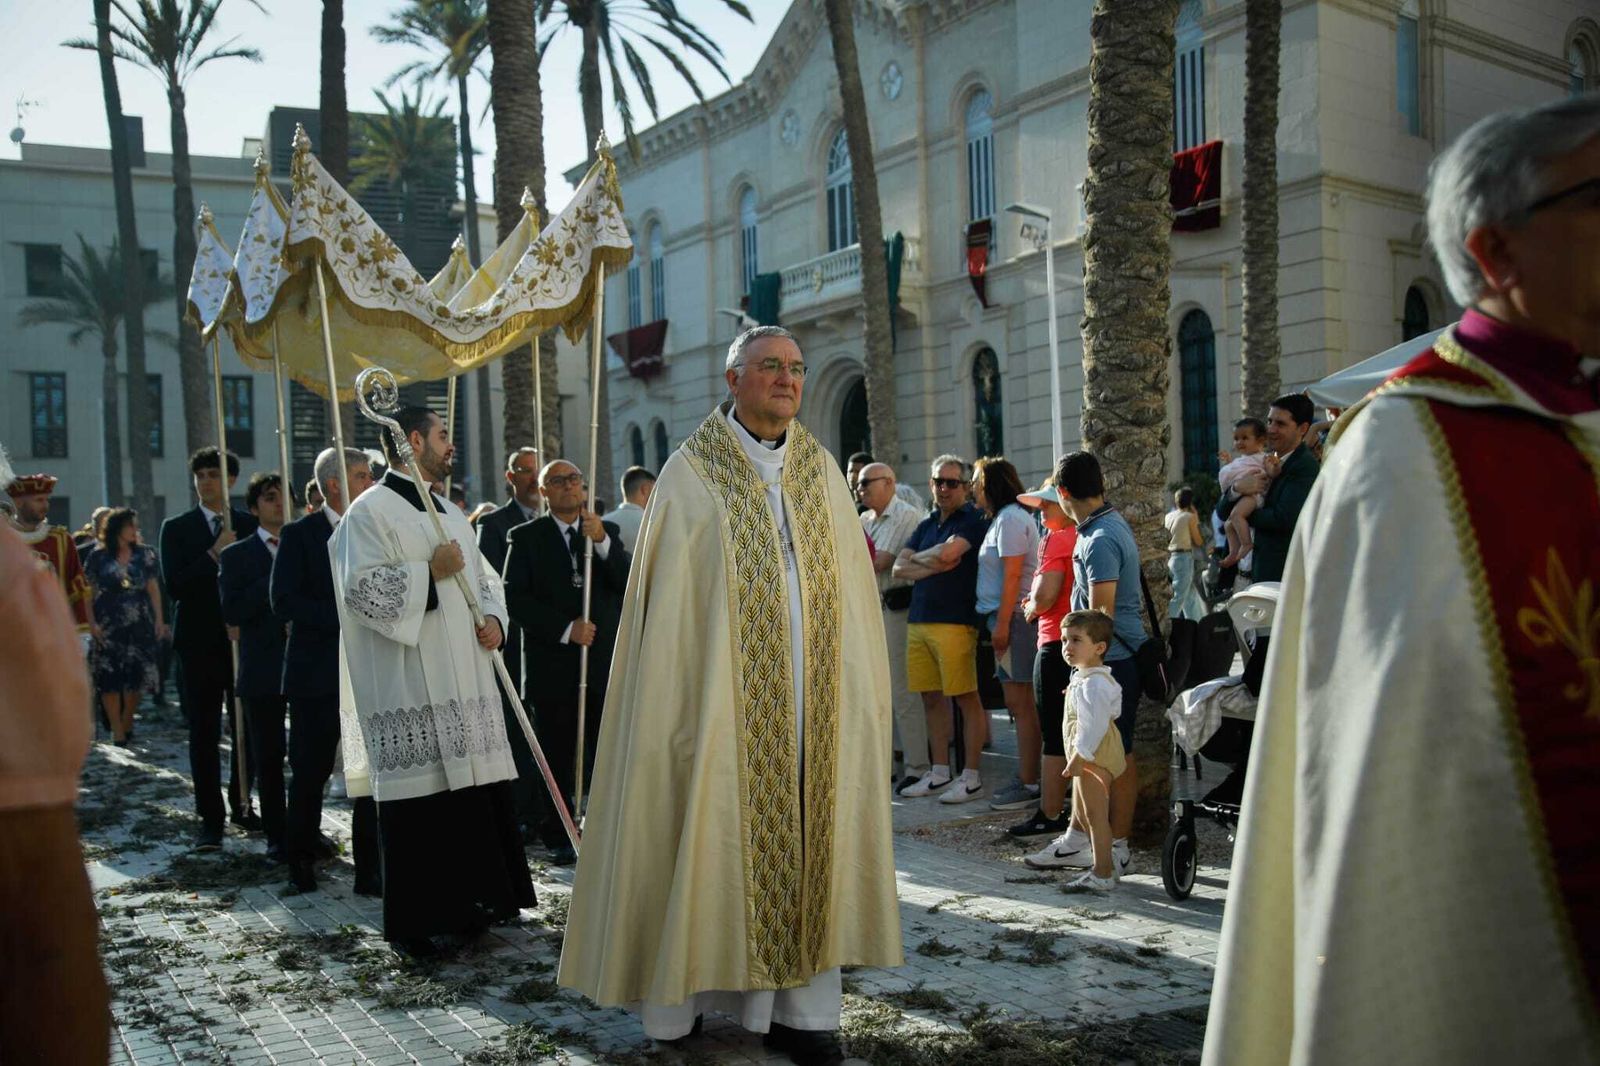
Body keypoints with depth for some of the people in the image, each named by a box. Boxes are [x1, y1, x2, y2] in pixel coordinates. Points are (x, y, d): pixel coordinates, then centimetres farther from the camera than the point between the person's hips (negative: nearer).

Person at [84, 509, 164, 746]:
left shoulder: (144, 555, 6)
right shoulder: (98, 558, 2)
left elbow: (153, 588, 6)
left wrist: (159, 619, 1)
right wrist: (92, 623, -6)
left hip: (140, 626, 1)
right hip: (109, 628, -1)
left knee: (136, 676, 1)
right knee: (110, 677, -3)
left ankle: (127, 724, 20)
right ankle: (117, 731, 3)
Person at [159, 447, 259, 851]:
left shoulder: (251, 525, 6)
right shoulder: (177, 528, 3)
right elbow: (174, 586, -8)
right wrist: (214, 555, -17)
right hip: (199, 643, -1)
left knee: (246, 730, 6)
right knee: (204, 734, 1)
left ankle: (241, 805, 21)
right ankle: (211, 818, 6)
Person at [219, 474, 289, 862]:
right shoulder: (236, 555, 3)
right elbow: (232, 612, -8)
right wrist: (274, 580, -14)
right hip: (263, 669, -1)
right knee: (269, 759, 5)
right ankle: (277, 836, 14)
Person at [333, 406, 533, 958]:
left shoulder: (449, 513, 20)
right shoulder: (372, 510, -5)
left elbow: (484, 576, 24)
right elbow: (361, 586, -16)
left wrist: (493, 618, 6)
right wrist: (430, 572, -16)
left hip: (465, 683, 8)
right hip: (409, 689, -8)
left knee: (473, 789, 7)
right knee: (418, 798, -6)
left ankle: (465, 901, 19)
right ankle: (413, 921, 3)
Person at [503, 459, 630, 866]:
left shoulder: (608, 531, 12)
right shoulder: (526, 537, 5)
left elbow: (630, 585, 0)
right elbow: (515, 599, -3)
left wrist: (602, 542, -14)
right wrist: (565, 629, -12)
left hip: (605, 662, 2)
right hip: (553, 662, -2)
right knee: (558, 756, 2)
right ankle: (558, 838, 12)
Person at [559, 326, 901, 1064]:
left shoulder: (821, 470, 10)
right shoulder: (692, 473, -1)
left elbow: (851, 585, 8)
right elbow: (665, 596, -3)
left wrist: (860, 689, 3)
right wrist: (669, 695, -10)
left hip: (815, 697, 4)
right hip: (723, 693, -4)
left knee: (807, 832, 5)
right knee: (711, 834, 1)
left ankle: (803, 1005, 13)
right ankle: (674, 999, 17)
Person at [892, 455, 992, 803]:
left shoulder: (972, 520, -2)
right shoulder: (926, 525, 20)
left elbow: (947, 551, -20)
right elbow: (899, 569, 10)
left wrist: (918, 557, 1)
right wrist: (935, 566, -7)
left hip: (956, 621, -7)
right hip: (918, 620, 7)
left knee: (967, 699, -3)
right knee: (931, 699, 10)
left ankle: (972, 777, 4)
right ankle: (939, 774, 20)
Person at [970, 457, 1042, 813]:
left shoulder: (1010, 519, -10)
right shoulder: (1003, 518, 20)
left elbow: (1012, 575, -17)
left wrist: (1003, 623, -19)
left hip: (1014, 617, -10)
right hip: (1009, 619, 10)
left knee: (1021, 705, -8)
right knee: (1021, 704, 11)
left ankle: (1028, 785, -5)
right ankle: (1028, 779, 16)